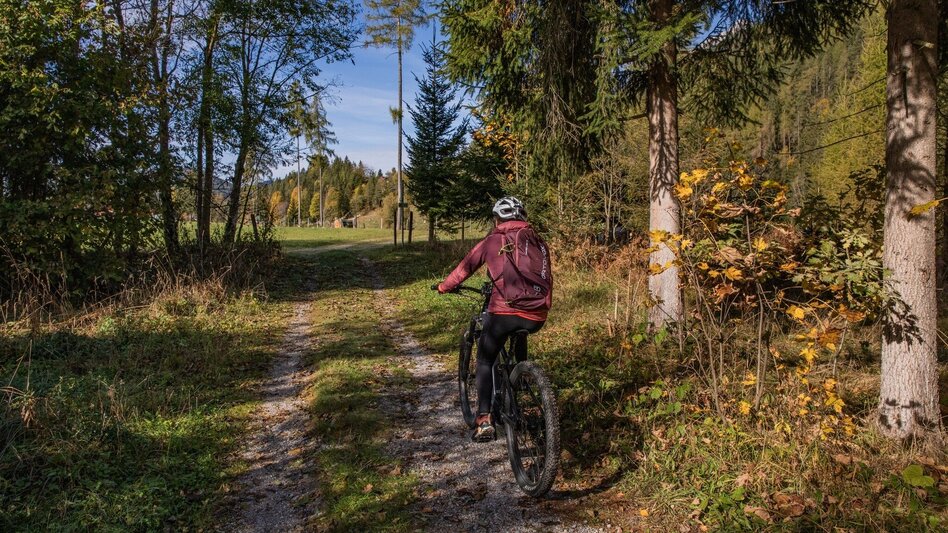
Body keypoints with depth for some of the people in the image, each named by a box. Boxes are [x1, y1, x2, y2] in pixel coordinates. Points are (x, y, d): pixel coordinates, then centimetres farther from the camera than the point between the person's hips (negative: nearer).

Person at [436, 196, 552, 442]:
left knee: (485, 362, 13)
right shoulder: (539, 242, 17)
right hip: (536, 317, 4)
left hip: (504, 313, -4)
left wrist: (444, 287, 30)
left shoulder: (492, 241, 8)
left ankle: (484, 419, 0)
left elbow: (465, 267, 14)